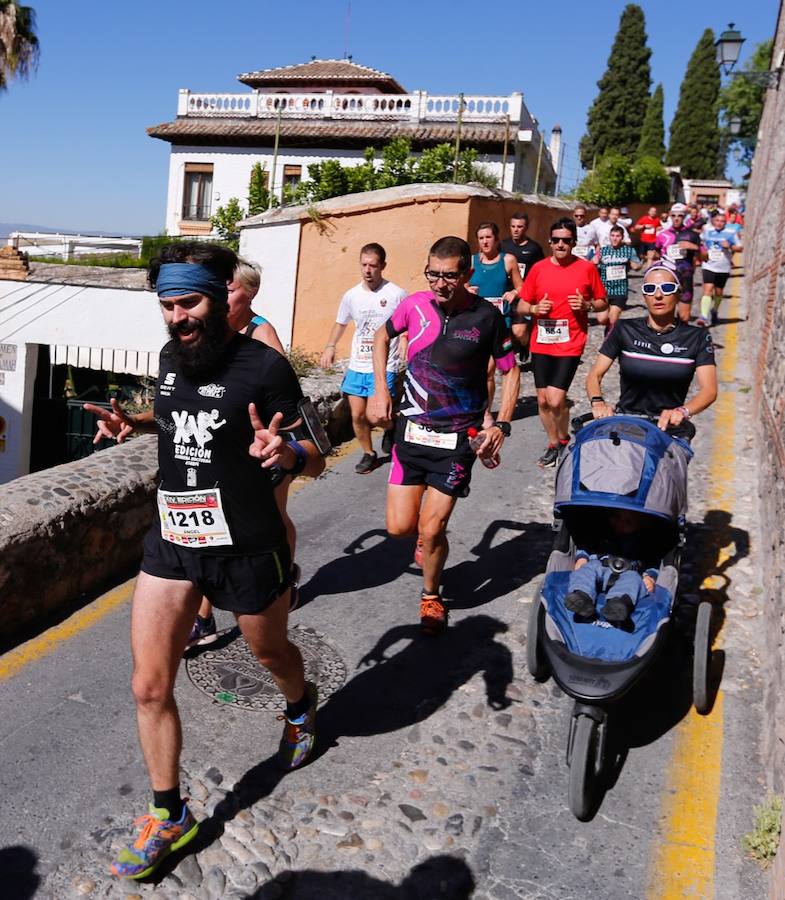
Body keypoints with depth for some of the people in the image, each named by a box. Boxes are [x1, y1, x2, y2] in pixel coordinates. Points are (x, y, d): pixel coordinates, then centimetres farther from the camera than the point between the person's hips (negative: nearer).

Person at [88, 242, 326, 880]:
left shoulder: (264, 366, -16)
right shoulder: (172, 357, 2)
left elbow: (316, 461, -12)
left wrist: (284, 452, -35)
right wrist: (135, 425, 4)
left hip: (247, 548, -5)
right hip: (172, 541, 5)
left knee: (271, 653, 22)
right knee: (150, 688, 3)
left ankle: (301, 707, 58)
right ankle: (169, 817, 24)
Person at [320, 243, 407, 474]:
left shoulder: (397, 295, -8)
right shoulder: (351, 295, 4)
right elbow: (341, 323, 20)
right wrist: (330, 347, 8)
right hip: (357, 366, 5)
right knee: (357, 415, 6)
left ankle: (391, 426, 23)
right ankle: (368, 454, 27)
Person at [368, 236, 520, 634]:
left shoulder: (486, 317, -11)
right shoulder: (415, 304, -5)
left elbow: (510, 371, 2)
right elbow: (383, 335, 15)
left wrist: (501, 424, -10)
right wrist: (380, 390, 5)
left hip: (457, 437, -2)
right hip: (411, 429, 3)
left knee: (431, 530, -4)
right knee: (399, 527, 2)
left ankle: (431, 597, 26)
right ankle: (429, 535, 40)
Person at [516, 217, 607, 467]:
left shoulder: (587, 268, -1)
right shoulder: (538, 268, 4)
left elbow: (602, 302, 8)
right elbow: (521, 307, 8)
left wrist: (587, 305, -12)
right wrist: (535, 308, -12)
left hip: (570, 344, -3)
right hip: (541, 343, 3)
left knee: (556, 399, -12)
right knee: (543, 400, 9)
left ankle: (564, 440, 16)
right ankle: (553, 445, 29)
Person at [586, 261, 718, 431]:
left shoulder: (697, 338, 2)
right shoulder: (625, 330, 3)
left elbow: (709, 390, -7)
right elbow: (595, 375, 3)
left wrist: (682, 411, -28)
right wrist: (597, 402, -19)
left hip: (668, 425, 1)